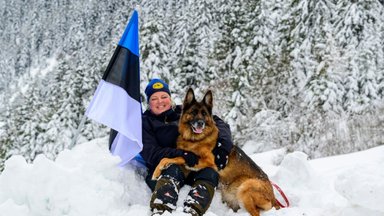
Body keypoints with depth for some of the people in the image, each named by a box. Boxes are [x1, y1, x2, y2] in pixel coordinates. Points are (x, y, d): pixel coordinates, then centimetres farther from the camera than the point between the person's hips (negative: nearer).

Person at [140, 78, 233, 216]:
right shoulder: (145, 122, 9)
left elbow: (218, 122, 7)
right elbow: (150, 154, -5)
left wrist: (223, 143, -16)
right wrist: (181, 154, -21)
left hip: (196, 169, 2)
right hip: (163, 170, -2)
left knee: (210, 173, -30)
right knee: (173, 171, -35)